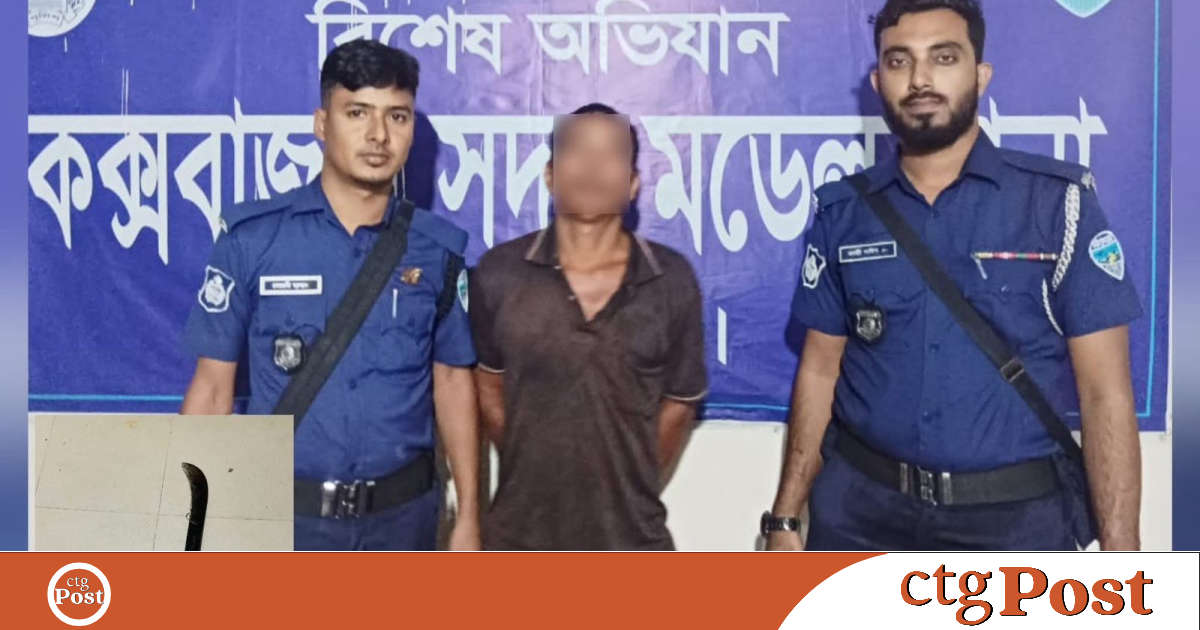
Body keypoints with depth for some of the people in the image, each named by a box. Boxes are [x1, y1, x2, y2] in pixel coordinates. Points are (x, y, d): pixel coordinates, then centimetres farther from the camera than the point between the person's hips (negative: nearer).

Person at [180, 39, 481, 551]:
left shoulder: (437, 249, -2)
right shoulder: (252, 238, -8)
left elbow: (453, 381, 4)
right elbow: (213, 385, -4)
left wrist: (468, 515, 2)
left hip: (403, 511, 2)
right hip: (286, 513, -2)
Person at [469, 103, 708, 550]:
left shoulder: (672, 282, -7)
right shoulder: (499, 273, -7)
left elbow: (679, 403, 4)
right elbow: (489, 384, 7)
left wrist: (634, 492, 6)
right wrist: (532, 473, 7)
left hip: (628, 538, 0)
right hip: (523, 535, 0)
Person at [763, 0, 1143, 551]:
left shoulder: (1059, 201, -7)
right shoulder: (842, 212, 1)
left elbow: (1105, 390, -8)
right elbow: (819, 369, 6)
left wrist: (1119, 551, -13)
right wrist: (785, 517, 3)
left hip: (1016, 514, -2)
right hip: (860, 507, 2)